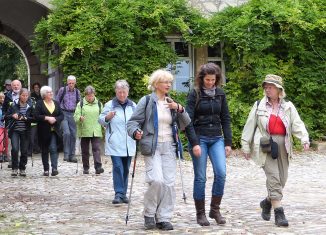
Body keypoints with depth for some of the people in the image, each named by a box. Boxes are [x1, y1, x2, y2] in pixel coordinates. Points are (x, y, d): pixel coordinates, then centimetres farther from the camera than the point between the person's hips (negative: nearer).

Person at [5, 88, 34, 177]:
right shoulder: (13, 105, 2)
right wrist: (12, 116, -14)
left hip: (25, 132, 1)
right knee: (15, 149, -15)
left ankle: (22, 169, 19)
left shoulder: (30, 106, 3)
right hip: (15, 130, -1)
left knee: (24, 151, 3)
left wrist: (26, 118, -15)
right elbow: (6, 117, 6)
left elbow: (34, 119, 1)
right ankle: (14, 168, -1)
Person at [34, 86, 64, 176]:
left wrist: (55, 119, -12)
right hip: (44, 131, -1)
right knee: (44, 150, 6)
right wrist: (47, 118, -17)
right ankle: (46, 170, 13)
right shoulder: (39, 103, 0)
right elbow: (36, 116, -9)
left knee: (53, 149, -11)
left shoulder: (56, 103, 10)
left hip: (54, 131, 1)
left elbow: (61, 115, 6)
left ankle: (54, 168, -17)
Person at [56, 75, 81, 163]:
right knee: (67, 132, -19)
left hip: (73, 114, 3)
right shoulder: (62, 90, -1)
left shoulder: (77, 92, 8)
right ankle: (66, 154, -10)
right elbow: (57, 102, 7)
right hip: (63, 113, -3)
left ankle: (72, 155, 11)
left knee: (73, 134, 2)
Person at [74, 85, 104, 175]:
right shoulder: (81, 104, 4)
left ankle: (98, 167, -17)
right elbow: (76, 116, -3)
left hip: (96, 131, 0)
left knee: (97, 148, -11)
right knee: (85, 150, 7)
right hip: (84, 131, 0)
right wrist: (80, 118, -24)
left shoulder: (99, 104, 11)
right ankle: (86, 168, 17)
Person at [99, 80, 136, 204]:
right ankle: (119, 194, -10)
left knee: (126, 169, 9)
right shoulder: (110, 105, 0)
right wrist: (107, 117, -16)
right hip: (115, 144, -4)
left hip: (128, 144, 4)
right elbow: (100, 120, 5)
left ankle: (123, 193, 18)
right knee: (117, 167, -12)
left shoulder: (133, 106, 11)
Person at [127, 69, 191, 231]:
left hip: (169, 147, 5)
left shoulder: (171, 103, 15)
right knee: (157, 180, -18)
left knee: (169, 183, -2)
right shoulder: (147, 101, 0)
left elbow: (185, 124, 11)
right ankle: (149, 214, 3)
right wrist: (135, 132, -25)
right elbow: (133, 122, -4)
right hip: (152, 147, -5)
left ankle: (164, 218, 8)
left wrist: (179, 109, -6)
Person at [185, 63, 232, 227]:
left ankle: (215, 209, 6)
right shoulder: (194, 94, -4)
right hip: (199, 139, -3)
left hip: (217, 139, 3)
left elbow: (225, 119, 11)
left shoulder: (220, 94, 8)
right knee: (200, 177, 0)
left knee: (221, 173, -10)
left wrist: (228, 142, 5)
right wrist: (194, 143, -16)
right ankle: (200, 214, 11)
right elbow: (188, 120, -8)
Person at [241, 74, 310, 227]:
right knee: (273, 178, -12)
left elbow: (297, 124, -1)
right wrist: (246, 147, 6)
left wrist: (304, 139, -18)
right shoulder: (259, 105, 5)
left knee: (281, 179, 8)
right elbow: (249, 126, 7)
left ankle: (267, 202, 34)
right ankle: (279, 213, -11)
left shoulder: (288, 106, 8)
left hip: (282, 146, 3)